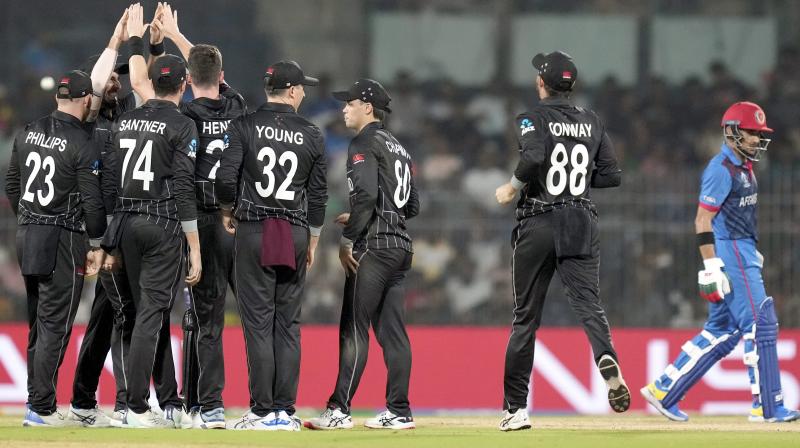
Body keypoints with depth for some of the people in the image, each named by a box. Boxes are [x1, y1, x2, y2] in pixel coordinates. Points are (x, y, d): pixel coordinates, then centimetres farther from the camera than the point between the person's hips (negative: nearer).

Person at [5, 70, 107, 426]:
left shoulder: (29, 133, 7)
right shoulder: (82, 145, -13)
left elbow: (11, 185, 14)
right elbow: (92, 201, -13)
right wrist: (96, 245, -2)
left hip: (26, 236, 7)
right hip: (62, 238, -7)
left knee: (37, 324, 14)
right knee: (55, 326, -4)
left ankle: (36, 400, 17)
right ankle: (42, 409, -5)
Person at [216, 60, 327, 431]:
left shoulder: (244, 126, -3)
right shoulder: (312, 135, 4)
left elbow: (225, 177, -11)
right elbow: (318, 195, 7)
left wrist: (227, 212, 8)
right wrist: (312, 242, 18)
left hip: (253, 232, -2)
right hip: (296, 234, 2)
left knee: (258, 322, -2)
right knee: (288, 324, 6)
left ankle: (262, 412, -5)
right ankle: (285, 411, 5)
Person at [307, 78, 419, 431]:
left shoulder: (365, 143, -6)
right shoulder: (398, 148, 21)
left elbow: (366, 194, -20)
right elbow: (412, 206, 22)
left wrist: (348, 239, -15)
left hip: (373, 247, -9)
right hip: (401, 245, 9)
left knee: (354, 328, -9)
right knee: (391, 329, 7)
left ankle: (339, 410, -11)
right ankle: (399, 411, 4)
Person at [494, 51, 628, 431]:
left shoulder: (534, 119, -4)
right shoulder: (592, 122, 11)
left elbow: (533, 156, -24)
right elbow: (611, 174, 10)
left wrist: (513, 186, -8)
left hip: (539, 223, -3)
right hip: (581, 222, 3)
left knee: (526, 315, 6)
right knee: (588, 302, -7)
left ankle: (515, 407, 8)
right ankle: (607, 361, -40)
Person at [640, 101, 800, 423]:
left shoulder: (743, 167, 16)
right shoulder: (721, 169, -14)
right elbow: (703, 222, -17)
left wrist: (754, 255, 23)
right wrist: (711, 269, -22)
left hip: (743, 254, 10)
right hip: (728, 255, -10)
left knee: (722, 330, 10)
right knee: (760, 324, -10)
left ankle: (663, 391, 14)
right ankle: (768, 406, -7)